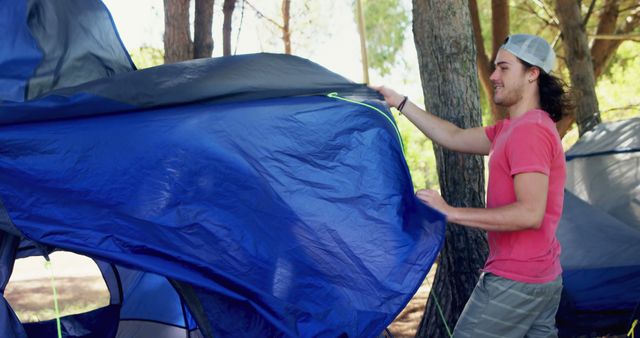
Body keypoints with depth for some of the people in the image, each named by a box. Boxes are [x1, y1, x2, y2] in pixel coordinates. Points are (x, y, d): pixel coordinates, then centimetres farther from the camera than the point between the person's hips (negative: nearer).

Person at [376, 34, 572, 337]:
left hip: (513, 283, -10)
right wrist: (400, 103, 22)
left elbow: (530, 213, -26)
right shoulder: (511, 128, 13)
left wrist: (452, 213, -25)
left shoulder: (529, 131, -18)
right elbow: (454, 138, 20)